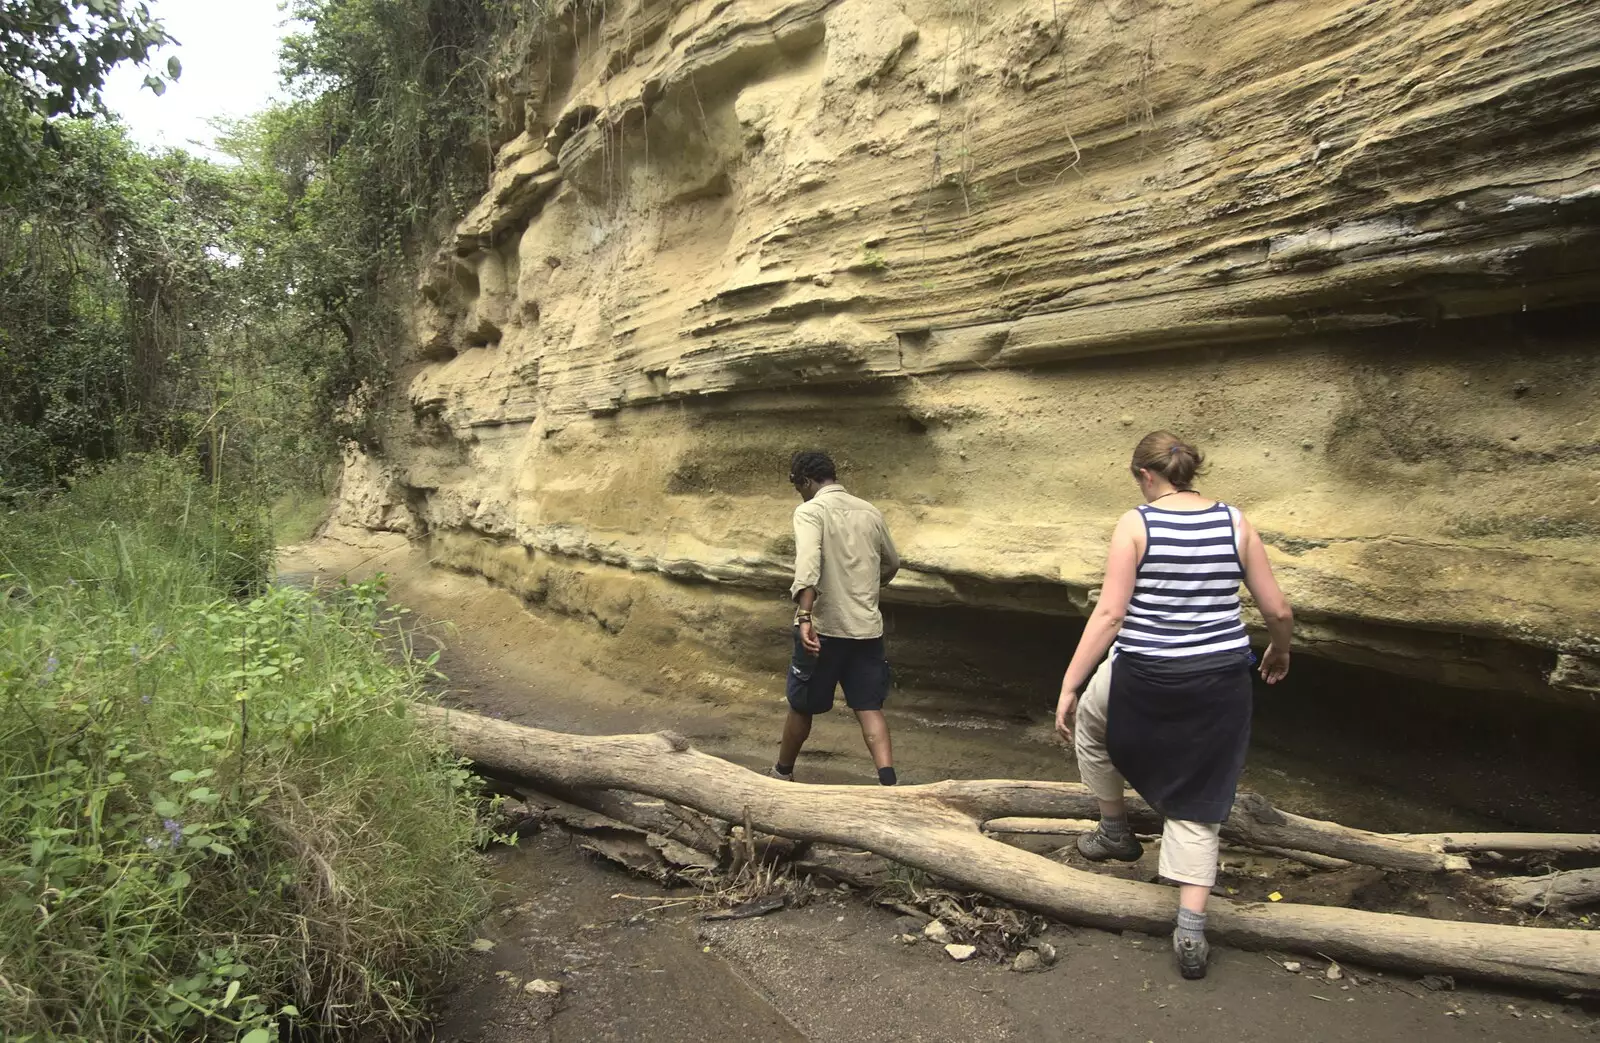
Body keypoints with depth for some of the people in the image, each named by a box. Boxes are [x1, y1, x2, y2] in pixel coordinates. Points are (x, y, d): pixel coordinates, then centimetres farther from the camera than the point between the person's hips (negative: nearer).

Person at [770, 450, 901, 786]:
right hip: (868, 627, 4)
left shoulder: (810, 511, -7)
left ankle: (782, 773, 31)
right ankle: (888, 782, -9)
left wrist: (804, 617, -33)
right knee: (869, 708, 6)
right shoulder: (870, 512, 10)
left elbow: (808, 563, -25)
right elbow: (891, 565, 23)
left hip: (824, 627, -4)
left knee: (802, 706, 13)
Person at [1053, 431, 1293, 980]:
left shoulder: (1136, 524, -8)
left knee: (1092, 726, 32)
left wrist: (1069, 686, -9)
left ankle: (1115, 831, 43)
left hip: (1144, 678, -3)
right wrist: (1278, 651, 26)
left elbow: (1109, 613, -13)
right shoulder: (1235, 523, 1)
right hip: (1220, 682, 3)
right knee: (1195, 809, 16)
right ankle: (1190, 934, 11)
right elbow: (1278, 611, 4)